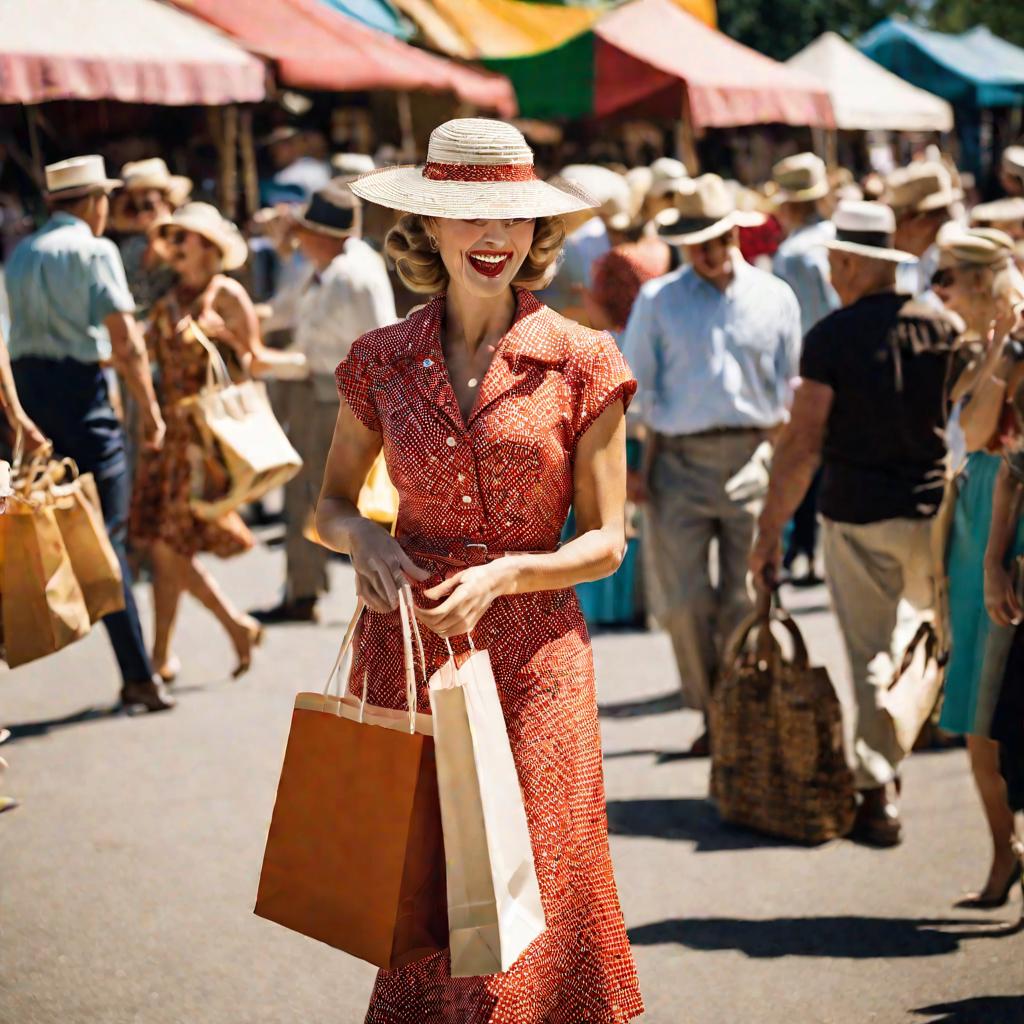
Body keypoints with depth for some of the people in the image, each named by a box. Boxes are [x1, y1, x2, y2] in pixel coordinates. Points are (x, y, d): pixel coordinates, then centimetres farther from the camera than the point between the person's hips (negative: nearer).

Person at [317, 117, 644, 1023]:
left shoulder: (581, 363, -3)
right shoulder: (382, 362, 4)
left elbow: (605, 541, -1)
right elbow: (331, 503, 15)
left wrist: (501, 575, -17)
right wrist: (364, 535, -7)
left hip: (534, 654, -2)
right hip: (406, 651, 2)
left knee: (527, 896, -3)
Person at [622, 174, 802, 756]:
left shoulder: (775, 299, 8)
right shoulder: (659, 301, 6)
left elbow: (788, 390, 13)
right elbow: (638, 390, 7)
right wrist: (639, 465, 0)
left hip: (751, 460, 0)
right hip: (680, 461, 0)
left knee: (745, 600, 0)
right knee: (684, 600, -2)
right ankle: (710, 715, 12)